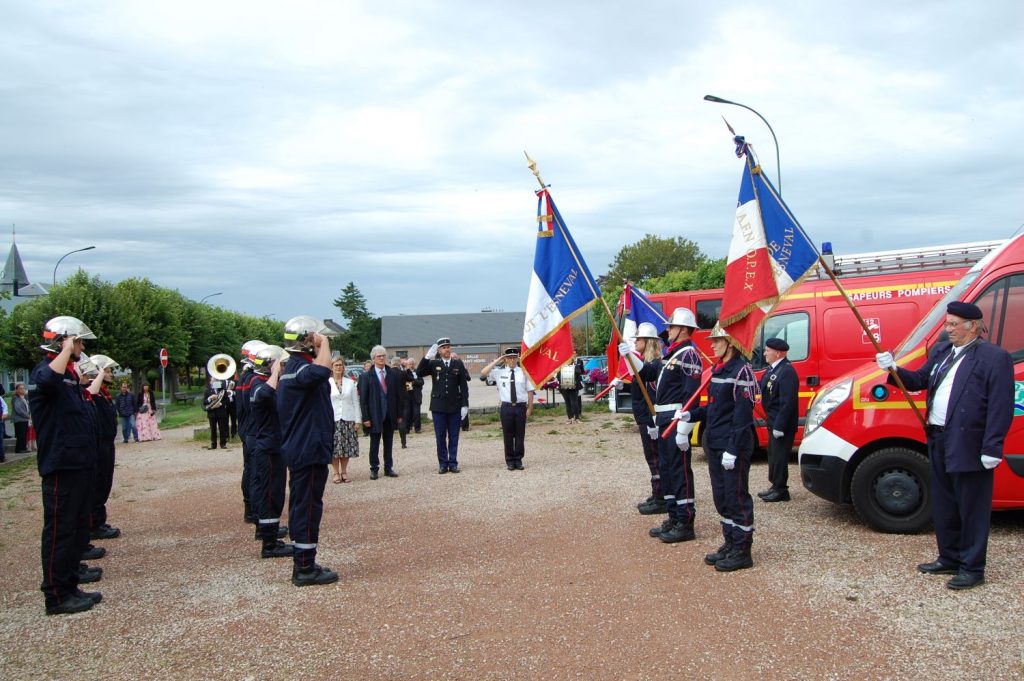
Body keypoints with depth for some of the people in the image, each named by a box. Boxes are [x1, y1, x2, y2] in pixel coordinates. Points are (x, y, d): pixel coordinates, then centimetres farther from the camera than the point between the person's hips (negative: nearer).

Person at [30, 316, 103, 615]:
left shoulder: (70, 374, 16)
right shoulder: (44, 370, -14)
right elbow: (48, 379, -40)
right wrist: (67, 350, -30)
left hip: (79, 463, 10)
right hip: (61, 465, -10)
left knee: (79, 522, 21)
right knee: (60, 528, -4)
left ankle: (71, 570, 36)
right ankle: (57, 594, 1)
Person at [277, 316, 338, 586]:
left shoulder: (294, 367, 14)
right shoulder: (299, 368, -19)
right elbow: (321, 371, -42)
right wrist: (324, 343, -27)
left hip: (301, 449, 11)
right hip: (309, 450, -11)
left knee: (302, 506, 15)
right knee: (308, 508, -4)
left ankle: (303, 564, 24)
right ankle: (305, 569, 3)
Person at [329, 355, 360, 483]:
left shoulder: (351, 382, 6)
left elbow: (355, 403, 7)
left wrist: (358, 420, 2)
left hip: (348, 420, 2)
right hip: (332, 420, -2)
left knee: (347, 447, 4)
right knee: (334, 447, 0)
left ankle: (344, 472, 16)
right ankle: (336, 473, 12)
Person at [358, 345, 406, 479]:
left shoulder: (394, 374, 4)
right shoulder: (366, 376, -3)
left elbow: (399, 395, 6)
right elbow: (363, 398, -4)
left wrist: (400, 414, 2)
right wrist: (365, 417, -10)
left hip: (390, 415, 2)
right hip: (375, 415, -2)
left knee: (389, 443, 10)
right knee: (374, 443, 6)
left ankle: (388, 468, 18)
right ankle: (374, 469, 15)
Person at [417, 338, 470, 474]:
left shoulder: (458, 364, 4)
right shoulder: (433, 364, 4)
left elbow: (464, 386, 3)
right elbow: (419, 373, -11)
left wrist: (465, 405, -3)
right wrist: (427, 356, -19)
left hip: (455, 406, 0)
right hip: (438, 406, 0)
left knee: (453, 437, 5)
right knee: (440, 437, 4)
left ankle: (453, 463, 13)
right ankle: (443, 463, 12)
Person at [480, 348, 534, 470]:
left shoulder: (524, 372, 3)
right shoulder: (499, 372, 3)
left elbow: (530, 391, 4)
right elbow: (483, 373, -9)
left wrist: (529, 408, 0)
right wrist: (497, 361, -7)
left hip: (521, 407, 0)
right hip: (506, 407, 0)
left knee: (520, 435, 6)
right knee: (508, 435, 5)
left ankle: (518, 460, 17)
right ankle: (510, 461, 16)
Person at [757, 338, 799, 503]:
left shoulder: (787, 371, -20)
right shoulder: (772, 369, 12)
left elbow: (787, 402, -25)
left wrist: (779, 426, -25)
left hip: (782, 424, -10)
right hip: (773, 422, 10)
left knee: (779, 456, -2)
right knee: (773, 454, 18)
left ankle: (781, 490, 8)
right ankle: (775, 486, 30)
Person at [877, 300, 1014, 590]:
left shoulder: (995, 357, -11)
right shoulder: (940, 350, 12)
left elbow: (1001, 406, -15)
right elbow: (919, 380, 16)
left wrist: (992, 448, -18)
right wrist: (894, 370, -2)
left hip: (969, 446, -8)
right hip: (939, 441, 8)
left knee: (972, 509, 3)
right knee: (944, 506, 17)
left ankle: (972, 568, 13)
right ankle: (949, 558, 31)